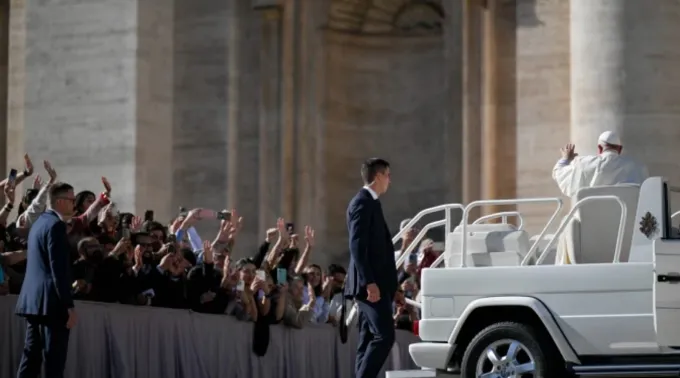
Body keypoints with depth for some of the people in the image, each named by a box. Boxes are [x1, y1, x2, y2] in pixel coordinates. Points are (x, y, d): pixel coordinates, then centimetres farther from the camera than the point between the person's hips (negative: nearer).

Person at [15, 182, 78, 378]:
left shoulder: (39, 222, 16)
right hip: (51, 301, -10)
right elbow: (59, 269, -19)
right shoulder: (56, 224, -13)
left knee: (31, 356, 10)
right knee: (54, 360, -7)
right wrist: (69, 306, -18)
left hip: (33, 299, 10)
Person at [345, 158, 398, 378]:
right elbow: (357, 247, -20)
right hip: (371, 284, -10)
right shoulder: (363, 203, -12)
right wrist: (369, 282, -25)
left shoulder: (369, 203, 19)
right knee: (384, 336, -15)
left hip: (373, 283, 10)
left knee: (368, 340, 7)